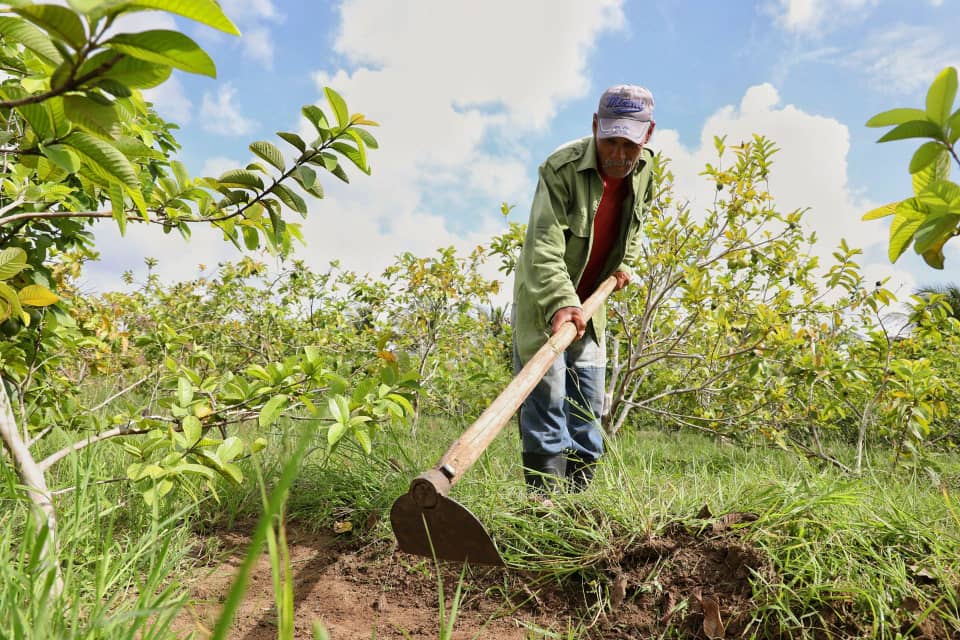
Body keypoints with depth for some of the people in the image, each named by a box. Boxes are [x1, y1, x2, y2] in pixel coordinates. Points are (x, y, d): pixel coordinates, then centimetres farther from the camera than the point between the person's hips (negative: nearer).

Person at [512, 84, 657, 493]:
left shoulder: (644, 169, -3)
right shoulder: (562, 168, -25)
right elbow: (543, 244, -36)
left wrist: (624, 262, 10)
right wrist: (559, 304, -49)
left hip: (591, 299, 6)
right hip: (542, 298, -6)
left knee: (587, 402, 8)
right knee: (546, 392, -12)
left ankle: (578, 496, 20)